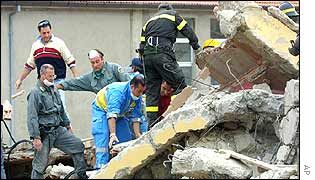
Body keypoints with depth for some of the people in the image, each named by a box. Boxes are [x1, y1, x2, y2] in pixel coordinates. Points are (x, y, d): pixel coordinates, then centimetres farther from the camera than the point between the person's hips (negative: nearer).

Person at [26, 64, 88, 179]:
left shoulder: (53, 90, 13)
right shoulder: (35, 93, -13)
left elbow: (61, 110, 27)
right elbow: (32, 118, -18)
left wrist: (67, 125, 28)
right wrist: (35, 137, -23)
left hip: (58, 130, 8)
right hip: (44, 134, -7)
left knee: (78, 145, 3)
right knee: (40, 165, -4)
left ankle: (82, 175, 14)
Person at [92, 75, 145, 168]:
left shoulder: (138, 97, -15)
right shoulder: (118, 91, -38)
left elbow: (135, 117, -11)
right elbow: (112, 114, -46)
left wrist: (138, 135, -19)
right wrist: (113, 135, -53)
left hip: (120, 114, 7)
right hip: (102, 109, -7)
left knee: (126, 138, -1)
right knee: (102, 140, -22)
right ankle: (101, 168, -28)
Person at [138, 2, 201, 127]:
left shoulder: (149, 22, 30)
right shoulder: (173, 15, 16)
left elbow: (141, 47, 22)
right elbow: (188, 32, 11)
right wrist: (197, 48, 22)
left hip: (147, 55, 6)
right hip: (163, 54, -6)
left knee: (151, 91, 7)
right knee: (180, 84, -4)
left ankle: (151, 125, 3)